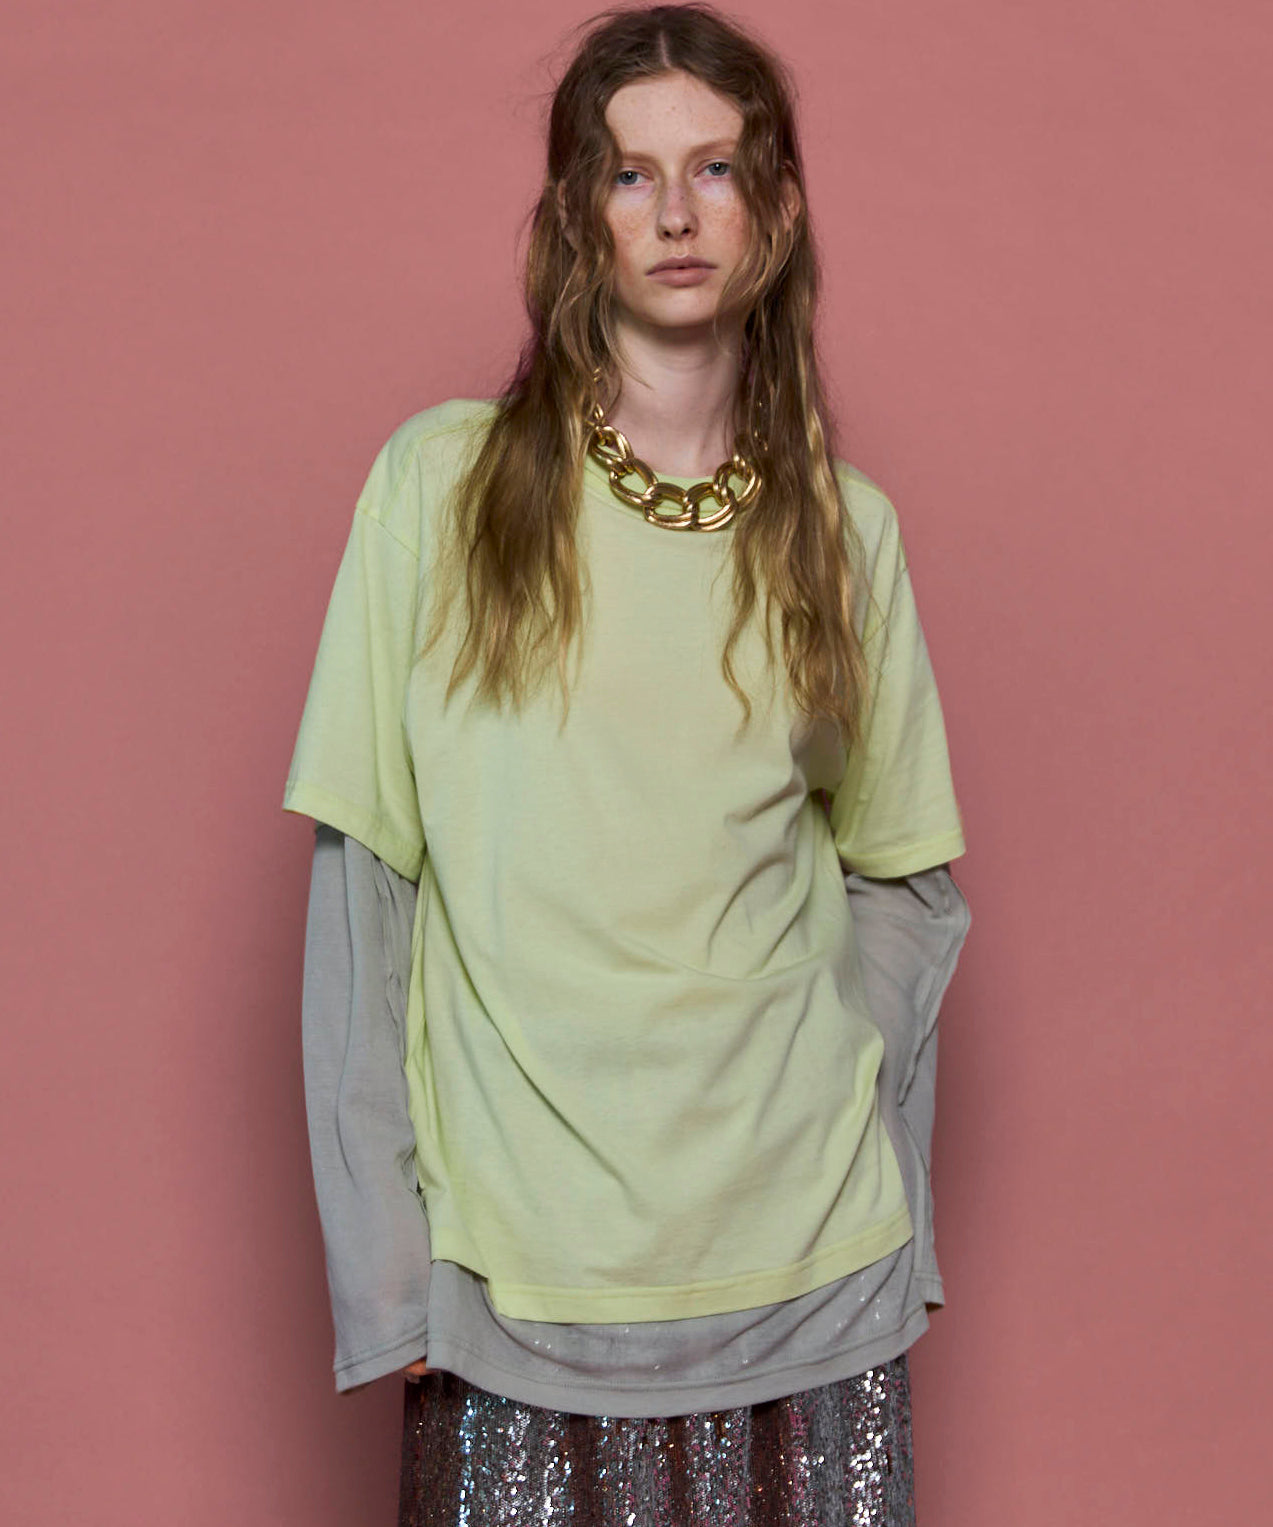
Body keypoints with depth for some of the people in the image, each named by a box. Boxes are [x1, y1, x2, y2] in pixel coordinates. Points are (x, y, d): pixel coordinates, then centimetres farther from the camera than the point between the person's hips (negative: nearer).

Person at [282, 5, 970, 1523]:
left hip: (805, 1253, 2)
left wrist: (872, 1176, 1)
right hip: (522, 1252, -2)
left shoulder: (846, 527, 5)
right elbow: (362, 882, -3)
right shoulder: (441, 484, -3)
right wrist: (380, 1250, -6)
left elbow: (901, 880, 12)